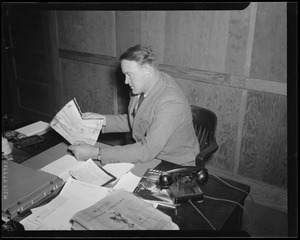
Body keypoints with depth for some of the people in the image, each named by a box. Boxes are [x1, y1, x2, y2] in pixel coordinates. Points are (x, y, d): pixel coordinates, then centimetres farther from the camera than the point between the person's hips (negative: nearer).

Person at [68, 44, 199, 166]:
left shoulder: (171, 102, -30)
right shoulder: (141, 87, -4)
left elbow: (147, 150, -33)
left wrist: (96, 153, -33)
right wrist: (103, 119, -2)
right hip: (146, 158, 7)